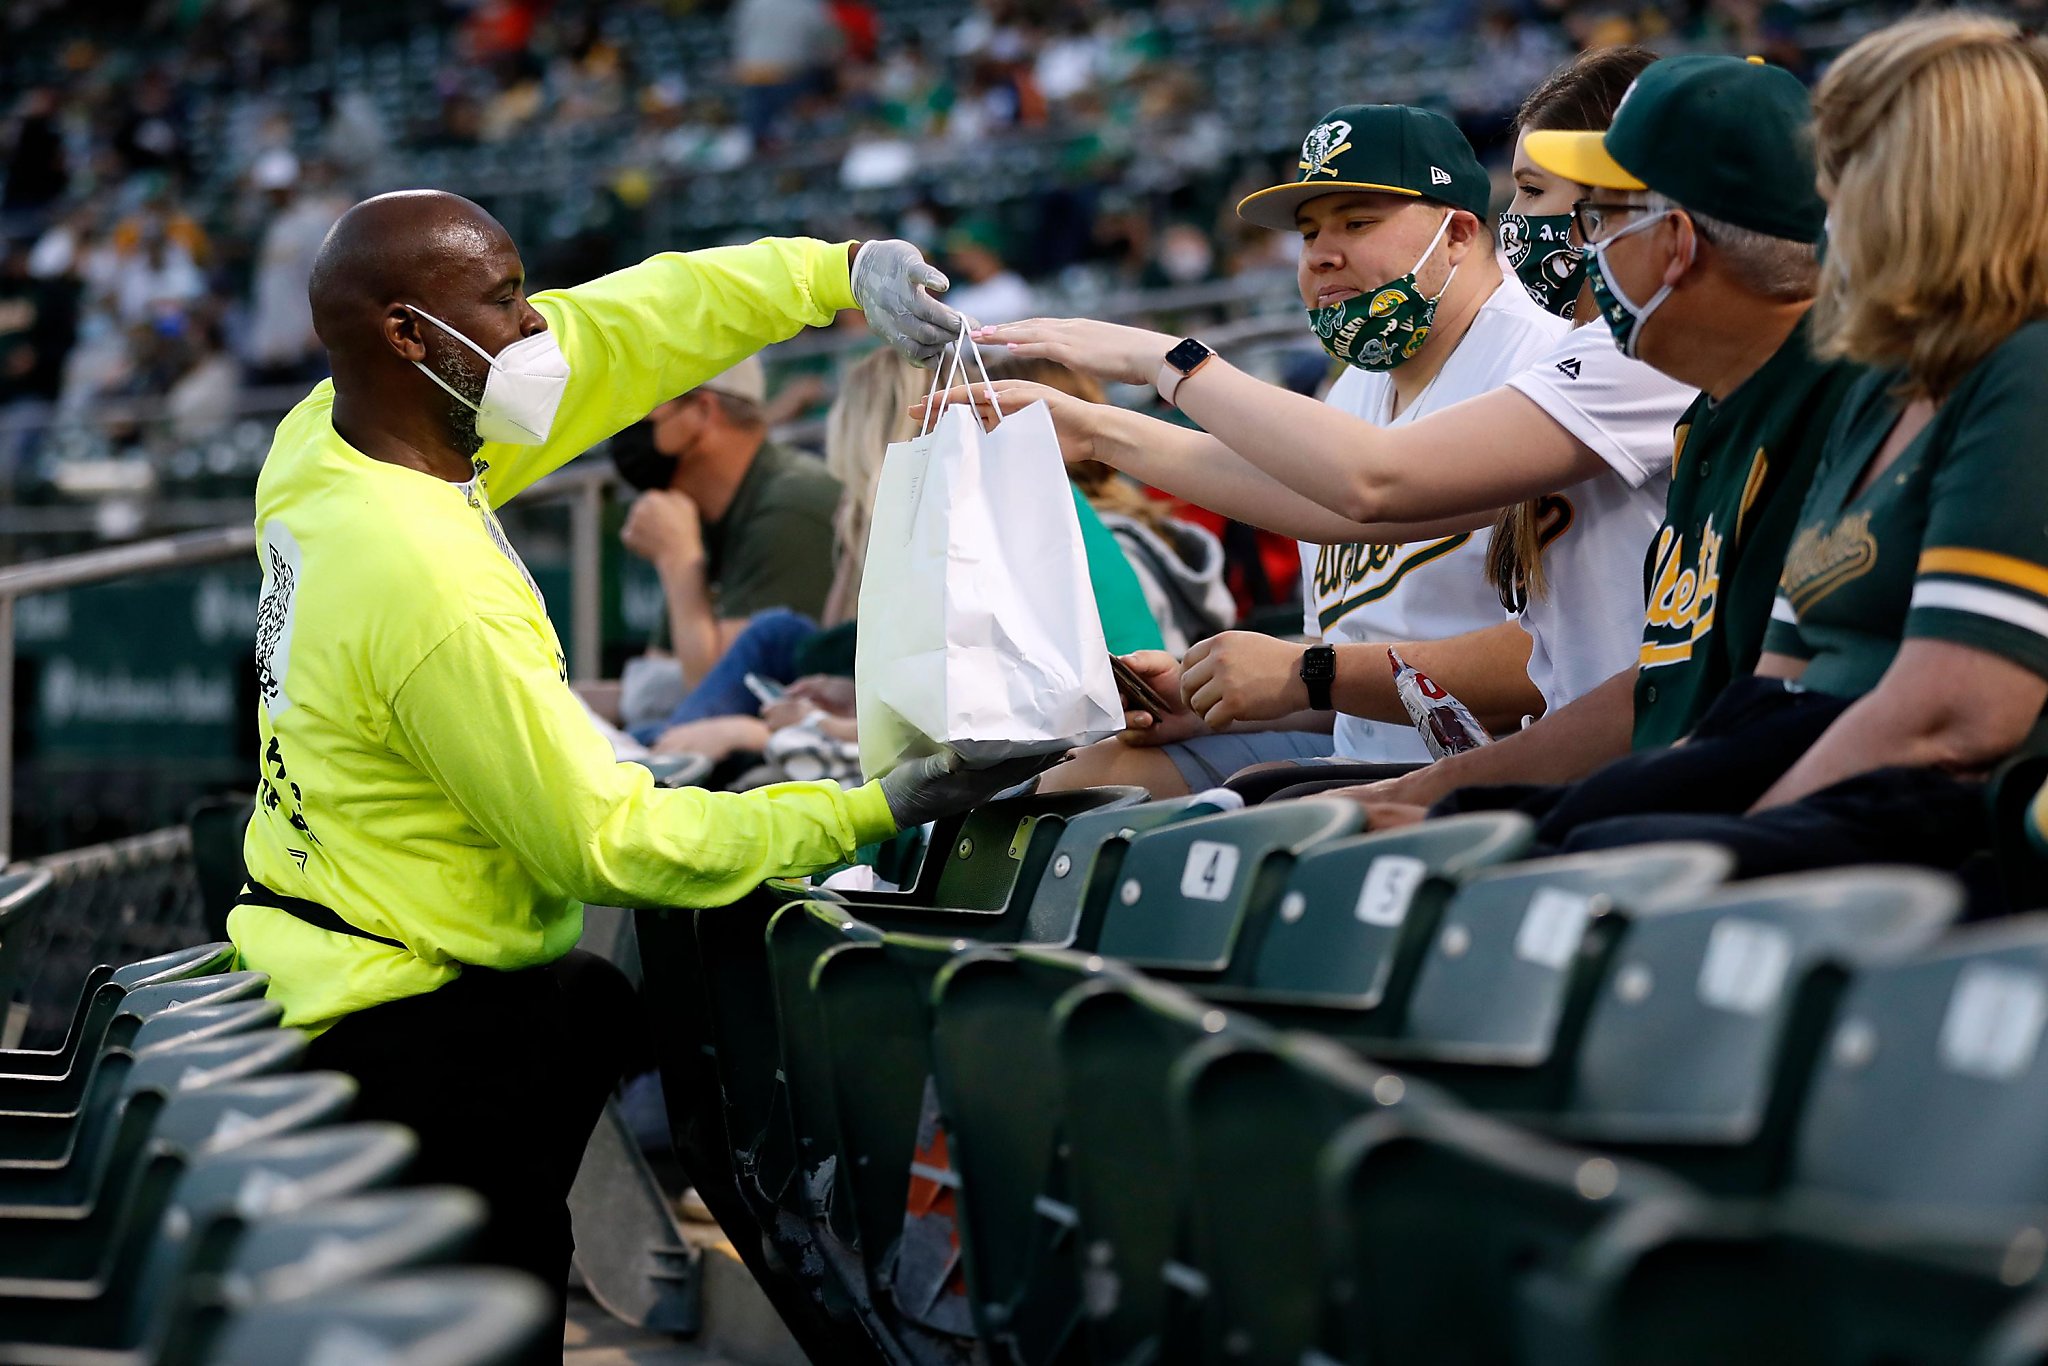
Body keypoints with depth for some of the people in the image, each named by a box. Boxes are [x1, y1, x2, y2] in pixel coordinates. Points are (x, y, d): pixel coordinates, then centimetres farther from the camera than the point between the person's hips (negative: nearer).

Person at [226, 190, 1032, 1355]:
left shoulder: (319, 443, -4)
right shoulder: (436, 594, -31)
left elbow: (614, 329, 2)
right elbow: (611, 841, -23)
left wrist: (842, 273, -5)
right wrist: (875, 811, -18)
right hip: (403, 1032, -10)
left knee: (602, 999, 27)